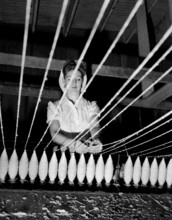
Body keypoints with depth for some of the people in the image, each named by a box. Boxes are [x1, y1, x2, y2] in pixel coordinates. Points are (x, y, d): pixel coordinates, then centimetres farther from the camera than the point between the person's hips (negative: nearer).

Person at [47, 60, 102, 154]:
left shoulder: (91, 106, 16)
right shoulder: (55, 107, 11)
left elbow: (95, 127, -3)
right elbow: (54, 134, -3)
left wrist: (96, 140, -28)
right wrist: (72, 143, -24)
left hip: (87, 152, 1)